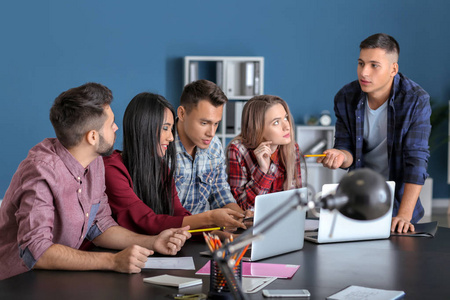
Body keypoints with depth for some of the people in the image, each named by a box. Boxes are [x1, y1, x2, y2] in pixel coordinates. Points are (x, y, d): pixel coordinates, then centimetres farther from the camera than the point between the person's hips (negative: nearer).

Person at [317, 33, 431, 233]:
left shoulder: (416, 101, -17)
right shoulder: (345, 98, -7)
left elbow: (416, 159, -21)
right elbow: (347, 148, 1)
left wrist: (404, 215, -29)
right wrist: (341, 156, -25)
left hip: (399, 195, -2)